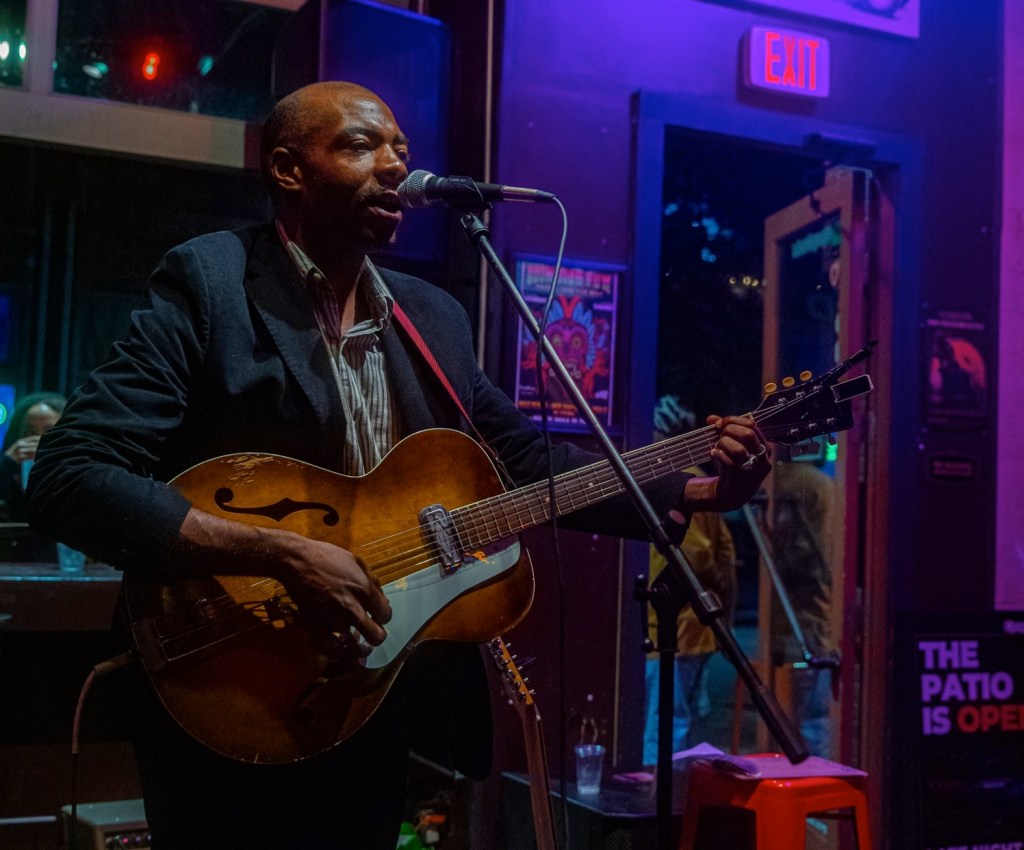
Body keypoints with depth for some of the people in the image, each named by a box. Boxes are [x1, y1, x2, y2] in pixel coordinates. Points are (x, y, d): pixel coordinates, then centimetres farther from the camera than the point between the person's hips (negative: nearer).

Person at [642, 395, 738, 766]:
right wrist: (724, 608, 15)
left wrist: (718, 586, -3)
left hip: (673, 628, -10)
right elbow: (724, 546, 14)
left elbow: (695, 552, -19)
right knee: (679, 729, 18)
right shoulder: (697, 479, 13)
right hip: (697, 628, 10)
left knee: (662, 736, -6)